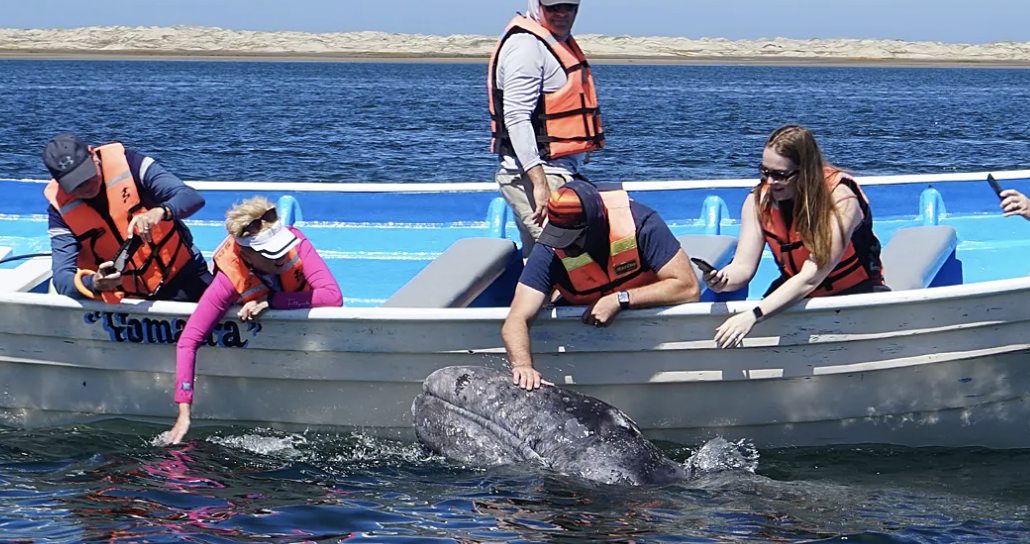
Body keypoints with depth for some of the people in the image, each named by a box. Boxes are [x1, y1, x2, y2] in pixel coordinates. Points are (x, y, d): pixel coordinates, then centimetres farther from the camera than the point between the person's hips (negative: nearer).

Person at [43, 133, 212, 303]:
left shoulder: (127, 163, -14)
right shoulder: (60, 208, -9)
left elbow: (192, 197, -20)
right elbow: (61, 278, -17)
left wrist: (160, 211, -42)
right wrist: (94, 283, -39)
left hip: (181, 276, -2)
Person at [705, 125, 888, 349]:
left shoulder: (840, 198, -24)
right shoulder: (760, 200, -9)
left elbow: (811, 278, -30)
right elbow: (743, 266, -10)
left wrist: (754, 316, -39)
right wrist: (722, 282, -35)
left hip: (856, 293, -4)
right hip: (796, 293, 4)